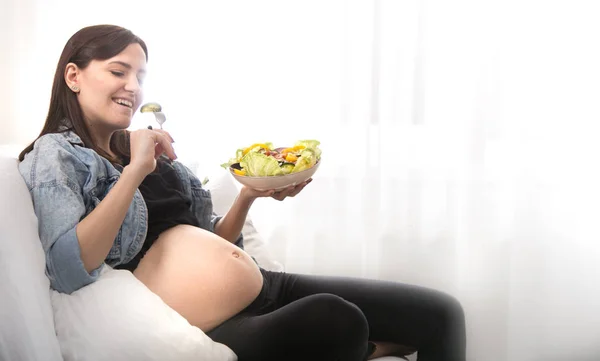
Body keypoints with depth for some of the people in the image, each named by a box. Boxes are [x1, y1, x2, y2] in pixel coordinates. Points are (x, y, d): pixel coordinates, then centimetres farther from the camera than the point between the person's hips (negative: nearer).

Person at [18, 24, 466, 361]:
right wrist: (135, 171, -17)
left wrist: (249, 196, 3)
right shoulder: (56, 154, -1)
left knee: (440, 312, -5)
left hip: (268, 288, 7)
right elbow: (69, 270, -20)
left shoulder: (148, 146, 17)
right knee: (335, 318, -33)